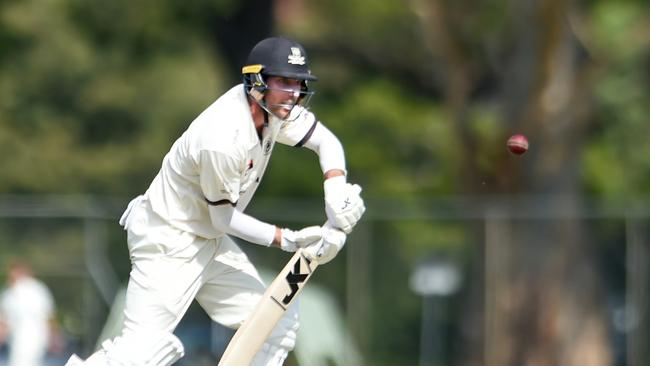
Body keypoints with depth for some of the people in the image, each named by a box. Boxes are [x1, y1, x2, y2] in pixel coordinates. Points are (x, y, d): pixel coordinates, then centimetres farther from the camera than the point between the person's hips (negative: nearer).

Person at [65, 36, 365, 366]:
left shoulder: (272, 106, -6)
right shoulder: (223, 140, -29)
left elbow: (326, 141, 3)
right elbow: (224, 218, -18)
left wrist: (336, 193, -15)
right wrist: (288, 240, -21)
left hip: (210, 242, 9)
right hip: (168, 243, -9)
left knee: (278, 325, 6)